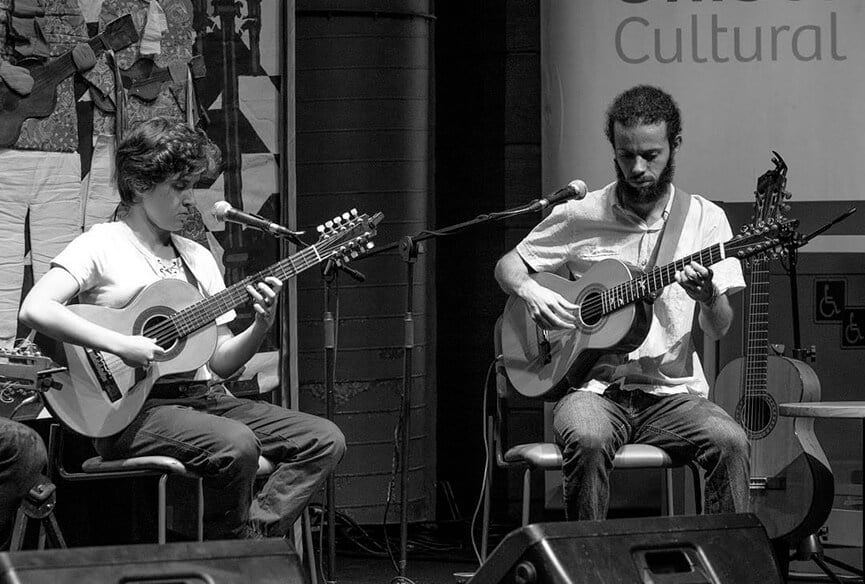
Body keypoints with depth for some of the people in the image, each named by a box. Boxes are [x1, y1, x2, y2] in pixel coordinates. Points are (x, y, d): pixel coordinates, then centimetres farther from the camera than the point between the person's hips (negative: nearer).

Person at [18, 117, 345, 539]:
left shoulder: (197, 258, 19)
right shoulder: (101, 246, -3)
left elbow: (220, 361, 16)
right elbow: (34, 310, -19)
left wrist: (260, 327, -4)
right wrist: (122, 346, -24)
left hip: (205, 397, 8)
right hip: (135, 408, -8)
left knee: (325, 439, -9)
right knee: (236, 445, -34)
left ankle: (249, 536, -15)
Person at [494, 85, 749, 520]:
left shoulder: (704, 219, 6)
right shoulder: (580, 216, 6)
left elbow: (719, 330, 2)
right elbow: (508, 265, 17)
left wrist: (708, 298, -22)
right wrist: (530, 292, -6)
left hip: (672, 393, 1)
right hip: (595, 387, -1)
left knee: (729, 442, -30)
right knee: (587, 440, -35)